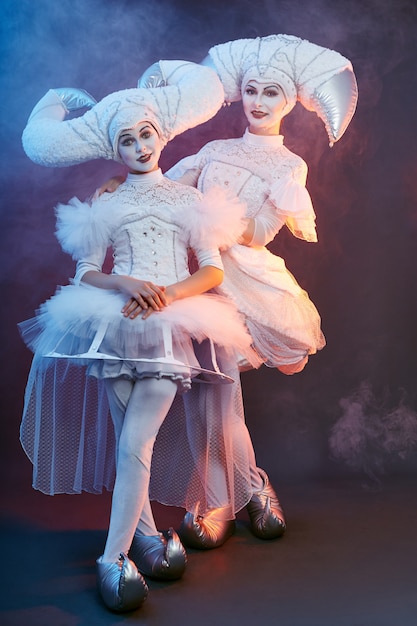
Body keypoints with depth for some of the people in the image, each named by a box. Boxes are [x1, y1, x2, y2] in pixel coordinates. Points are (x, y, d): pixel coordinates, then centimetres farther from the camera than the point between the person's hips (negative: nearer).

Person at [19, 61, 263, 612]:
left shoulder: (189, 199, 15)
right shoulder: (104, 205, 16)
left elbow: (212, 270, 6)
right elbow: (86, 272, 6)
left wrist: (169, 293, -13)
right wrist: (126, 283, -14)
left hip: (172, 324, -1)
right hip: (115, 322, 1)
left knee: (136, 444, -12)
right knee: (127, 441, -3)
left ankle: (114, 557, -6)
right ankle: (146, 533, 14)